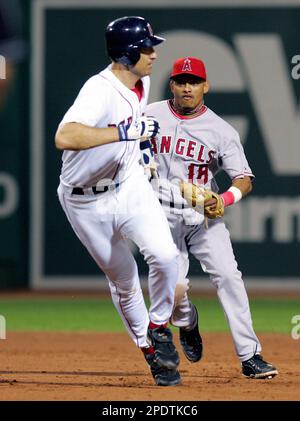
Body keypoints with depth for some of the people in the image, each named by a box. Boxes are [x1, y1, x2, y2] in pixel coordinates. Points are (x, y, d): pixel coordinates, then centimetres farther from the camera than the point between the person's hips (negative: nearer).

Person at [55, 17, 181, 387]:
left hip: (130, 185, 5)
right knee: (123, 279, 8)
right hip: (87, 202, -5)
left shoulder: (141, 83, -3)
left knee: (164, 255, -18)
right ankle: (150, 351, 28)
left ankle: (158, 327, 6)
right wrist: (126, 132, -46)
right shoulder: (101, 90, -29)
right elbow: (64, 137, -47)